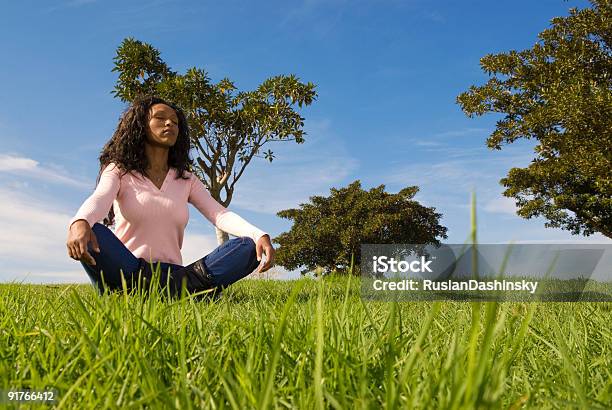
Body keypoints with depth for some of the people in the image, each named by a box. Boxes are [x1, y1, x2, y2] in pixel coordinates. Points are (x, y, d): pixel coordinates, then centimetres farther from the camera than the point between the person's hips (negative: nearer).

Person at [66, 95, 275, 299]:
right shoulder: (119, 171, 8)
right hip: (126, 271, -3)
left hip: (173, 275, 3)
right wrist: (80, 222, -41)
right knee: (93, 233, -32)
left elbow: (220, 214, -1)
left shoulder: (186, 180, 15)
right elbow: (99, 200, -15)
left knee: (248, 248, -20)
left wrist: (259, 235, -22)